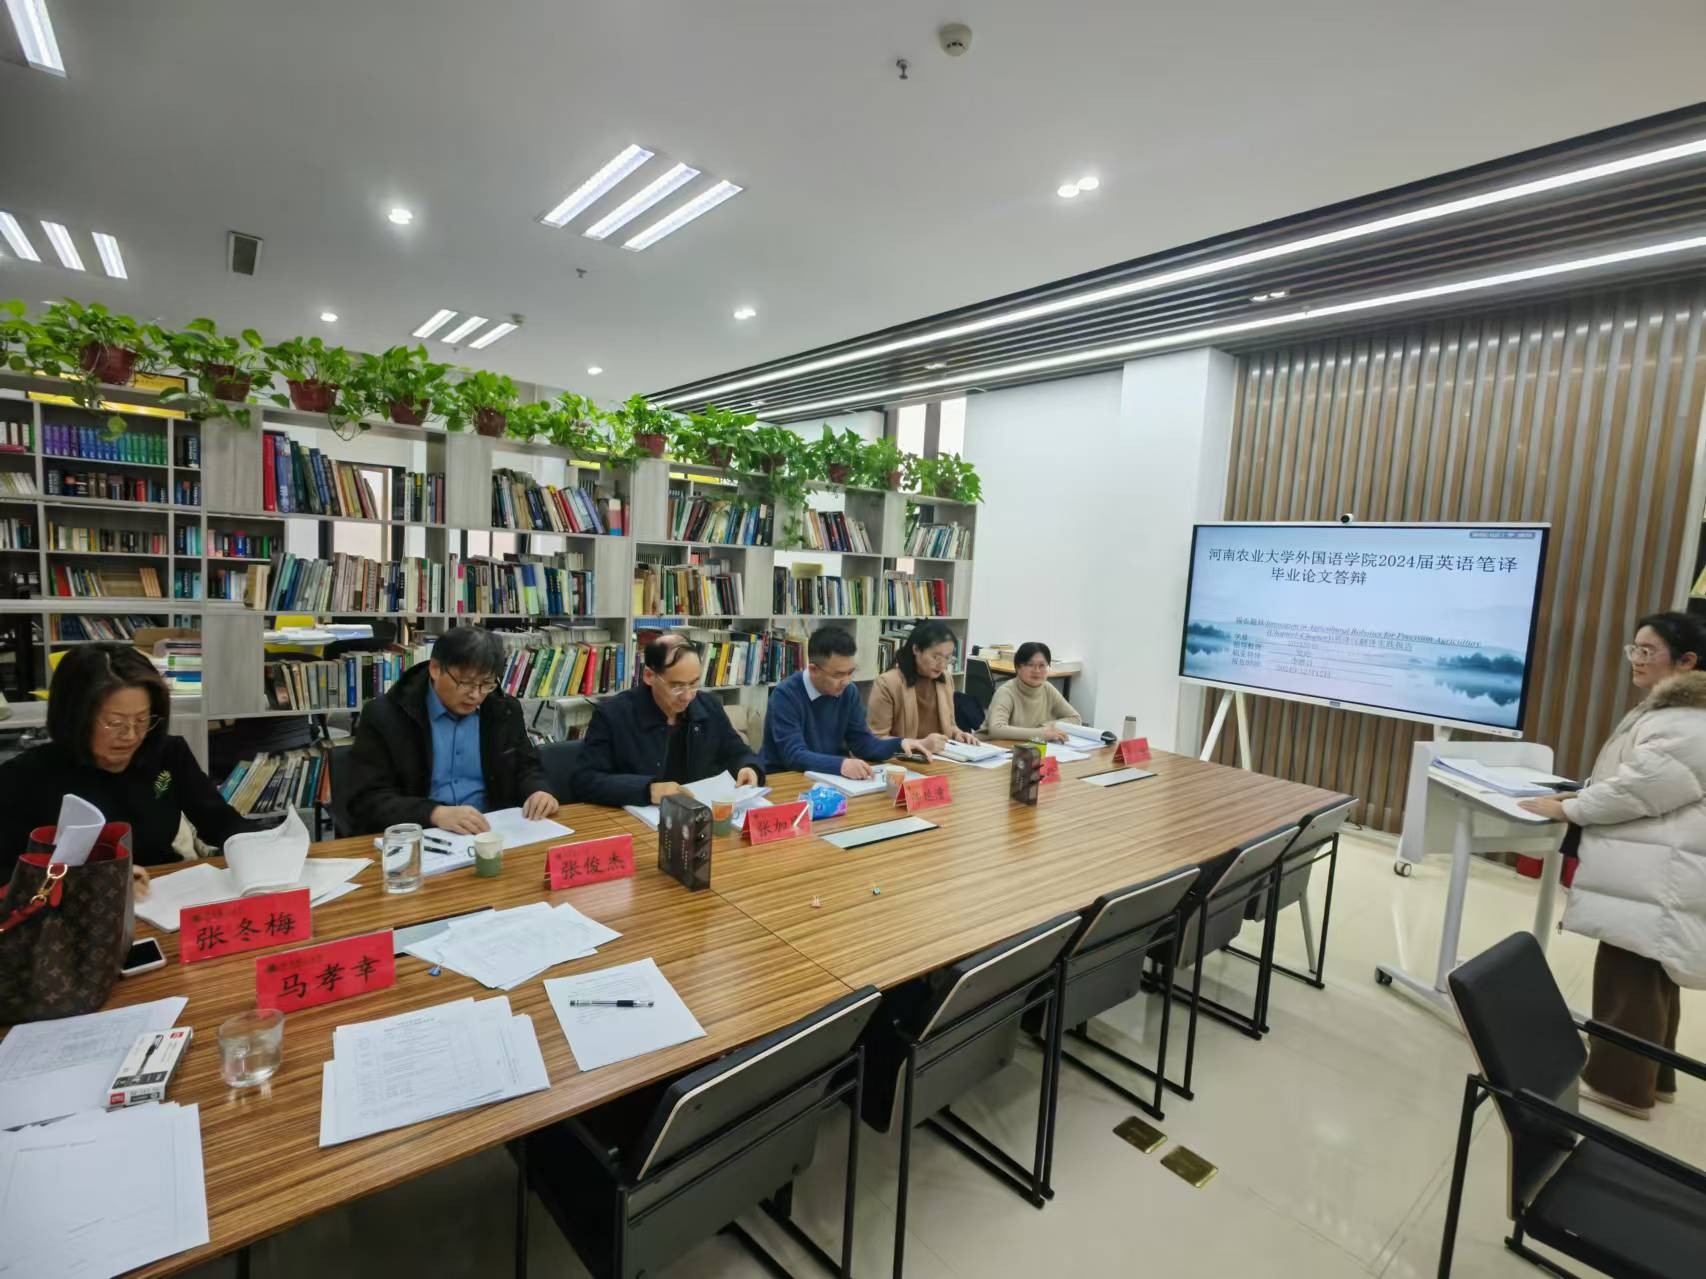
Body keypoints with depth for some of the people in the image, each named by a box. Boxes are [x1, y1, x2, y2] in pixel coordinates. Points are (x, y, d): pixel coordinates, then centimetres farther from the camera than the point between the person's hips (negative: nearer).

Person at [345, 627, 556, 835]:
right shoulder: (384, 716, -5)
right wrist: (437, 814, -26)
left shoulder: (506, 710, 5)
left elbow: (526, 769, 15)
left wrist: (539, 792, -8)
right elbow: (366, 801, -10)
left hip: (494, 832, 3)